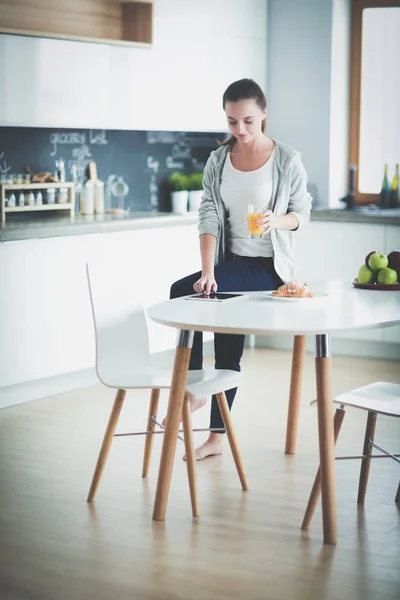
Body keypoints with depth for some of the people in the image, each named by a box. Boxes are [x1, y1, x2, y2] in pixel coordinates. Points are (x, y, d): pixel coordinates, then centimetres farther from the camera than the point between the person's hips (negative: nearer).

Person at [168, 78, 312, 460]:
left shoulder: (287, 161, -8)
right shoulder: (218, 161, 2)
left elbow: (302, 214, 1)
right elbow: (209, 218, -7)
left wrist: (278, 221, -24)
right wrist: (208, 273, -20)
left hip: (269, 267, -5)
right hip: (231, 264, 5)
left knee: (181, 291, -24)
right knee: (227, 353, 0)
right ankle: (216, 437, 12)